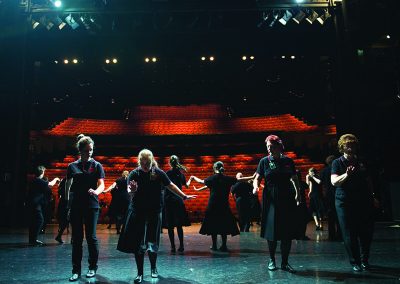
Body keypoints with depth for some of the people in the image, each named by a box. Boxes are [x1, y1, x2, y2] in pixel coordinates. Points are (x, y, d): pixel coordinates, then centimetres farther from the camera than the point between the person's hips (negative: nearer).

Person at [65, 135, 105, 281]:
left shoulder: (96, 165, 1)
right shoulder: (72, 166, 7)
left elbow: (101, 185, -6)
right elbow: (68, 186, 11)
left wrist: (96, 191, -28)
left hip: (91, 205, -2)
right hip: (76, 206, 2)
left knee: (91, 236, 2)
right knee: (76, 238, 5)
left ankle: (93, 267, 19)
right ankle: (76, 270, 15)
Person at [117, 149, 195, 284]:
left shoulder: (158, 173, -6)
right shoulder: (134, 173, -8)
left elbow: (171, 185, 2)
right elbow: (129, 191, -18)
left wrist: (184, 196, 1)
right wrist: (132, 190, -41)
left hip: (154, 212, 1)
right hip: (137, 212, 0)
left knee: (153, 242, 10)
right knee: (138, 244, 2)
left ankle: (154, 268, 34)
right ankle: (140, 273, 17)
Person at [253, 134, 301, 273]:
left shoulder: (288, 161, 6)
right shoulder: (264, 161, 1)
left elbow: (294, 179, 13)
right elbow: (257, 178, -1)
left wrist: (298, 193, 6)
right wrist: (256, 186, -21)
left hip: (287, 199, 2)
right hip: (271, 199, -1)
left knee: (288, 232, 2)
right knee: (272, 231, 3)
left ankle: (285, 263, 15)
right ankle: (271, 260, 22)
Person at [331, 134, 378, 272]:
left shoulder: (361, 162, 13)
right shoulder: (337, 163, -1)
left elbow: (368, 181, 21)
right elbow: (334, 182, -14)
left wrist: (372, 197, 16)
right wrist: (346, 174, -29)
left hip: (364, 201, 4)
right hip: (345, 202, -4)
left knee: (367, 232, 6)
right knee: (350, 234, 0)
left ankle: (364, 260, 26)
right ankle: (355, 262, 14)